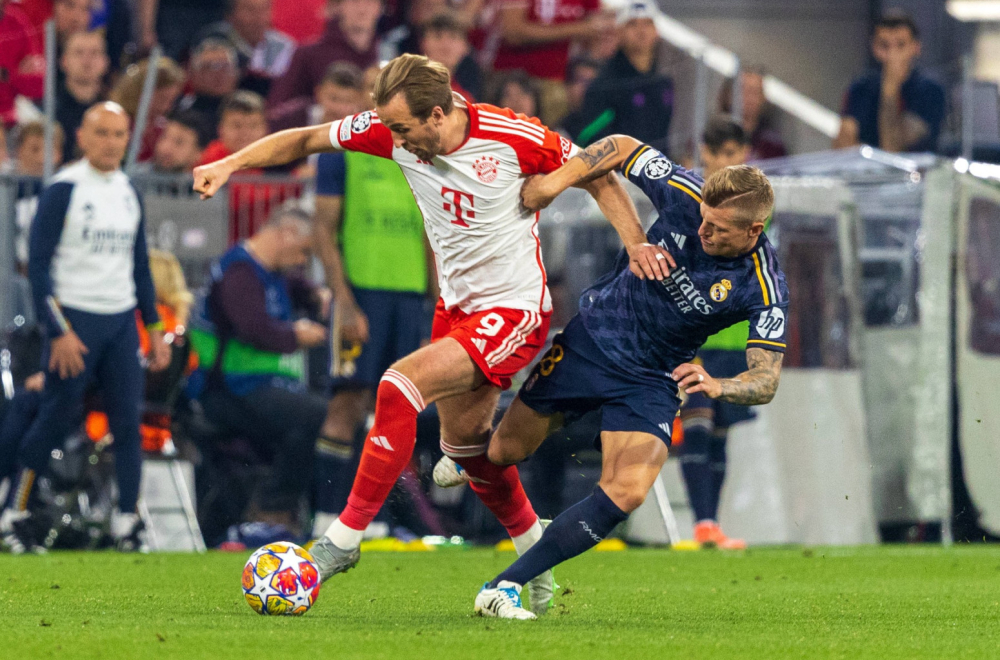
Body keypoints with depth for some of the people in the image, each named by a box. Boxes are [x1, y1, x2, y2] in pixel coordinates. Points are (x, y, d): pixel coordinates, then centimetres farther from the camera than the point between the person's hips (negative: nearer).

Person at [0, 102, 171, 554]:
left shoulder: (128, 192, 11)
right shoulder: (63, 190, -8)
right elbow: (38, 265, -10)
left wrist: (154, 326, 16)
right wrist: (59, 332, -16)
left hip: (121, 321, 6)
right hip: (75, 318, -6)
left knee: (128, 421, -1)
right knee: (55, 419, -3)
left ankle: (126, 522, 0)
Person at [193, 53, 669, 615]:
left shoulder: (514, 137, -21)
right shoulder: (391, 131, -9)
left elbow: (596, 173, -6)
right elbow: (307, 140, 1)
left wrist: (635, 241, -16)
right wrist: (230, 164, -10)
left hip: (514, 311, -7)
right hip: (458, 307, 7)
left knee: (400, 386, -21)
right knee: (465, 442, 15)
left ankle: (345, 539, -13)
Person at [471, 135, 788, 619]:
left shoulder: (763, 289, -24)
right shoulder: (685, 194, -20)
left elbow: (765, 382, -22)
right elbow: (623, 147, -4)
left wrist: (717, 386, -42)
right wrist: (561, 177, -17)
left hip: (650, 382, -2)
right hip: (591, 337, 2)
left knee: (626, 492, -23)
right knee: (505, 452, 11)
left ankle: (506, 585, -15)